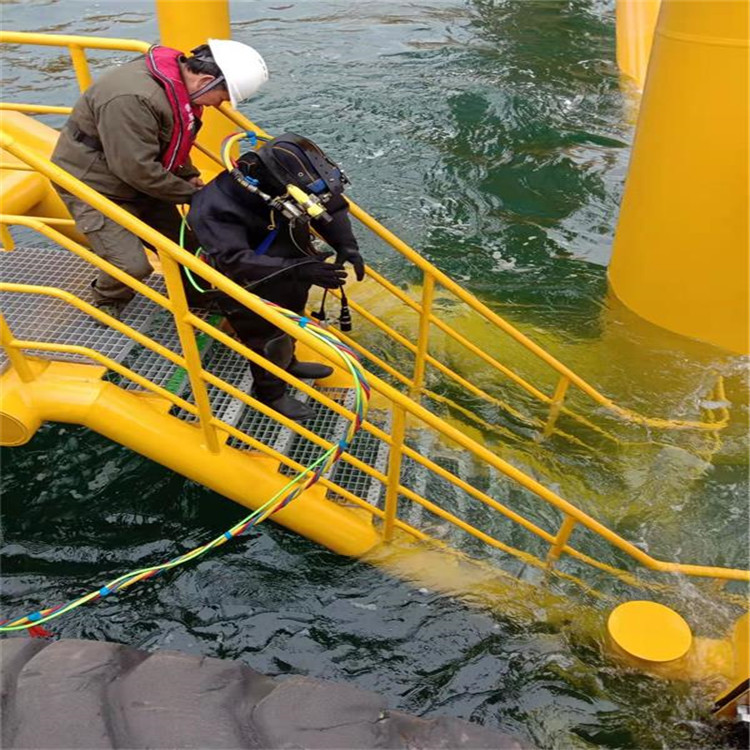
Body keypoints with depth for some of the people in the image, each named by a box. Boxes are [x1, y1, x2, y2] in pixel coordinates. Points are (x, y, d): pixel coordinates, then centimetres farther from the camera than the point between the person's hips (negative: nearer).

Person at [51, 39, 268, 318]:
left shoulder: (179, 81, -5)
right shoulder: (132, 99, -35)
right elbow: (137, 169, -30)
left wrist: (189, 175, -1)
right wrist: (191, 194, -19)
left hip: (139, 178, 8)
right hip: (93, 187, -8)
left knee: (181, 246, 7)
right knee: (132, 264, -14)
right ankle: (107, 301, 17)